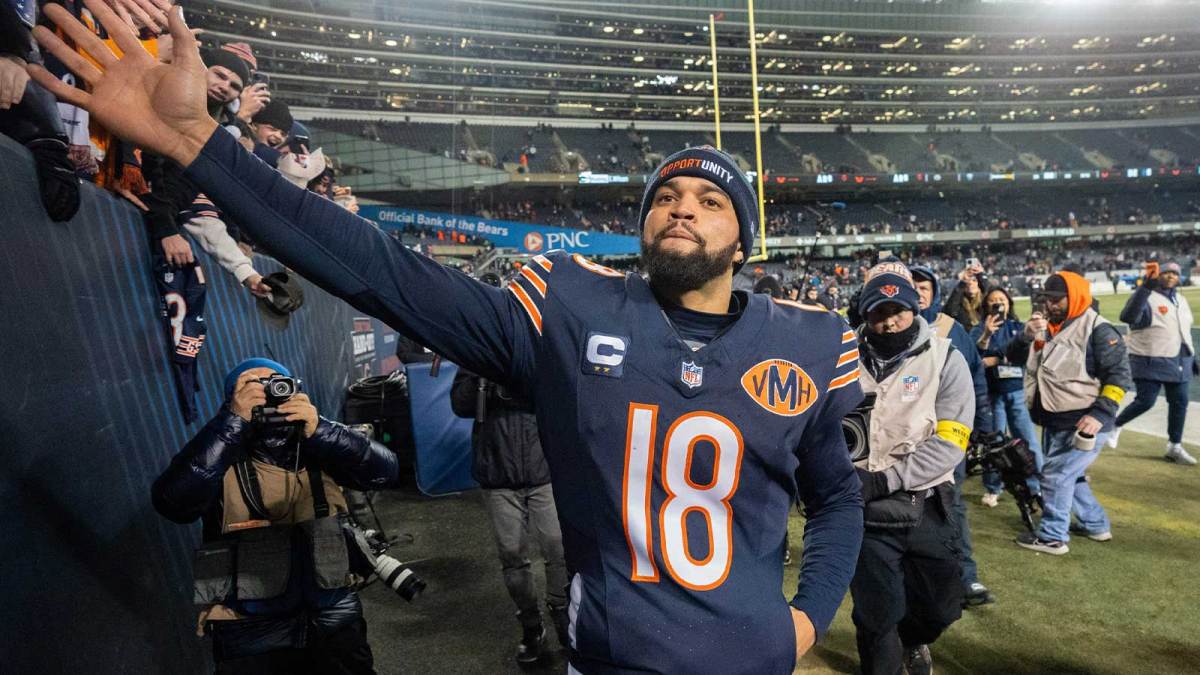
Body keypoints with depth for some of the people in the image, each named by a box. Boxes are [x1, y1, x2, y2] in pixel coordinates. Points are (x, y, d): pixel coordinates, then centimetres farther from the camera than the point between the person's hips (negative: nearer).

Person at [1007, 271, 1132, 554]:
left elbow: (1119, 375, -15)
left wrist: (1100, 413, -22)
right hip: (1054, 422, 8)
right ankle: (1096, 525, 38)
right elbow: (1014, 357, 5)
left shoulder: (1097, 329, -12)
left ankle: (1052, 537, 6)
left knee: (1056, 475, -6)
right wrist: (1027, 335, -15)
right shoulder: (1045, 326, 9)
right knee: (1069, 475, 20)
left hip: (1083, 423, -8)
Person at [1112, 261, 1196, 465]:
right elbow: (1128, 316, -34)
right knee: (1145, 401, -11)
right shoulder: (1147, 297, -12)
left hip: (1179, 362, 7)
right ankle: (1115, 426, 14)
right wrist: (1145, 287, -41)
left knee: (1179, 402, 7)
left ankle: (1175, 447, 18)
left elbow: (1185, 332, 22)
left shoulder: (1181, 300, 14)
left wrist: (1192, 358, 20)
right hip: (1151, 362, -7)